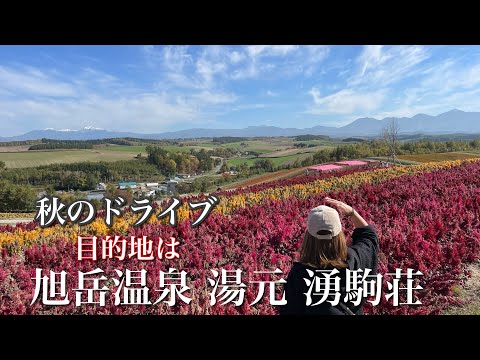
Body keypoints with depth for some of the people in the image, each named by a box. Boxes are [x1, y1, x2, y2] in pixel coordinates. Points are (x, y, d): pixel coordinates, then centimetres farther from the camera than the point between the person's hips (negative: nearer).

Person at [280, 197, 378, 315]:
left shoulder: (298, 273, -34)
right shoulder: (353, 259, -24)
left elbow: (289, 310, -20)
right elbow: (368, 235, -2)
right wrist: (352, 212, -8)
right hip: (352, 311, 3)